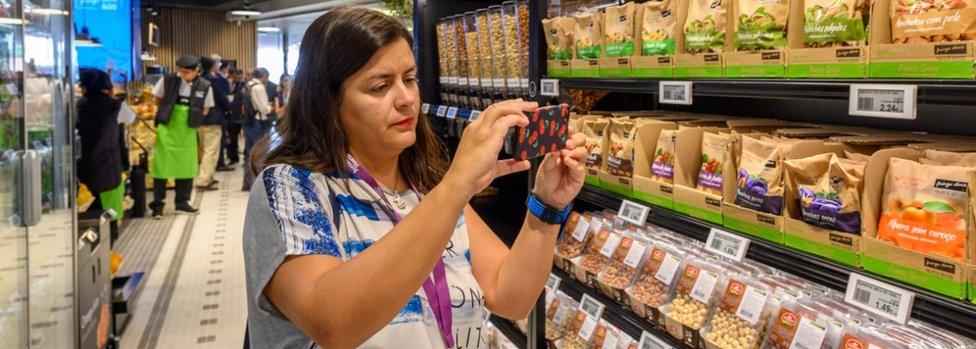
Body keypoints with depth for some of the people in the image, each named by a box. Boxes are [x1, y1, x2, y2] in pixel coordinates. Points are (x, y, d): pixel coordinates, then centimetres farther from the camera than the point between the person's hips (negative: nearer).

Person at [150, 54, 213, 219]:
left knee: (186, 167, 8)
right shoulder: (167, 80, -8)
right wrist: (167, 113, 4)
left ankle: (182, 203, 21)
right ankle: (157, 204, 8)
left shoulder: (205, 87, -6)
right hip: (167, 130, -2)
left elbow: (205, 110, 8)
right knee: (161, 166, 0)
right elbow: (157, 99, 8)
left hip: (187, 132, 2)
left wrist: (192, 117, -2)